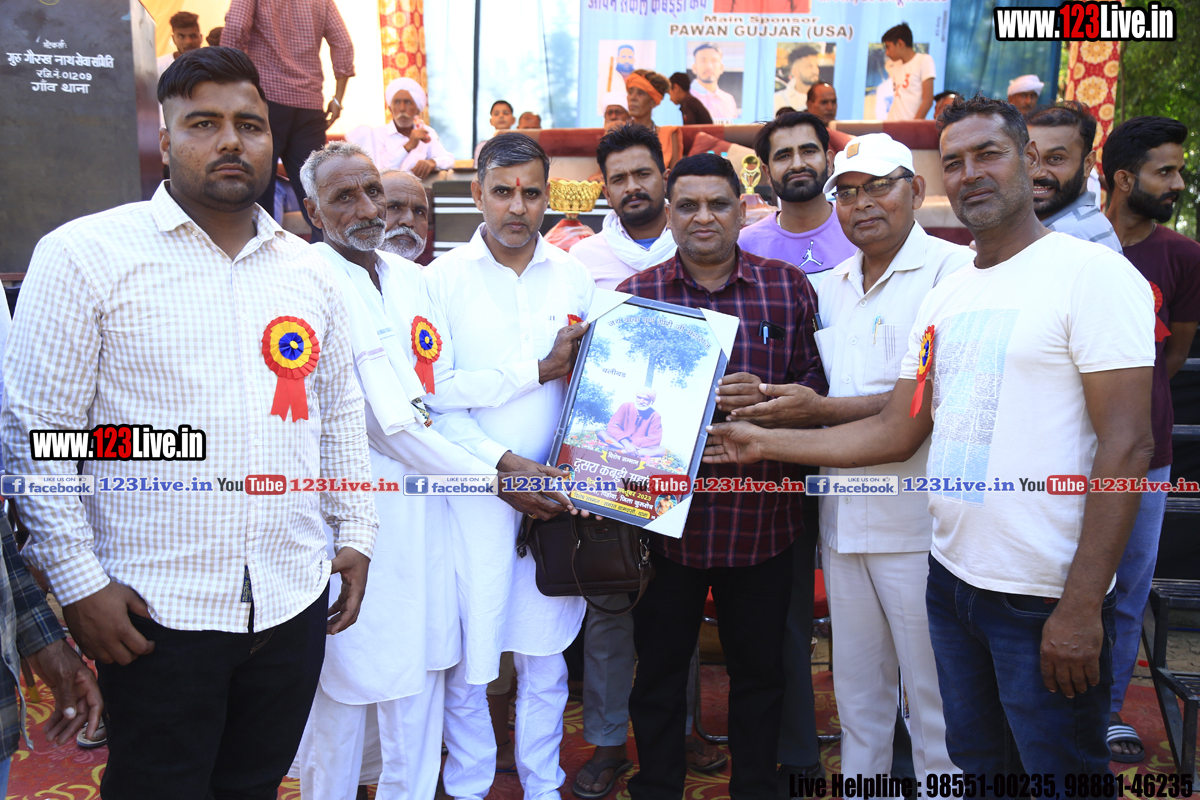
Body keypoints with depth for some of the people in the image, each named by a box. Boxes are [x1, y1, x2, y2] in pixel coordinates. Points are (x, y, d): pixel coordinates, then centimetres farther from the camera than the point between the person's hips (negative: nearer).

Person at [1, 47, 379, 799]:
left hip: (295, 603, 4)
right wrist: (79, 582, -8)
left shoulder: (308, 270, 8)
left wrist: (356, 532, 11)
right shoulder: (85, 255, -6)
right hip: (157, 615, -4)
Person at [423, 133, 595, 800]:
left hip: (556, 490, 2)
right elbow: (433, 395, -7)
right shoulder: (443, 277, 0)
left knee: (546, 651, 11)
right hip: (472, 489, -2)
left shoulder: (575, 277, 8)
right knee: (467, 652, 5)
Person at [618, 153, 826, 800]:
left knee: (759, 667, 15)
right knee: (658, 667, 12)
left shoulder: (788, 286, 3)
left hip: (761, 516, 1)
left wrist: (764, 395, -18)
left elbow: (815, 384, 1)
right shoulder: (635, 295, 2)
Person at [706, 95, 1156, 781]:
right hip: (953, 573, 7)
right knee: (977, 767, 21)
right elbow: (896, 434, 10)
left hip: (1047, 596, -6)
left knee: (1059, 771, 9)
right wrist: (763, 443, 8)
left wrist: (1081, 605, -19)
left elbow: (1127, 444, -16)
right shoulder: (946, 296, 10)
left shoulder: (1094, 273, -10)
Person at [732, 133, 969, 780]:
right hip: (843, 521, 7)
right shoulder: (829, 288, 15)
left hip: (917, 524, -6)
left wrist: (822, 411, -19)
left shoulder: (955, 270, -8)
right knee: (856, 688, 18)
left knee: (934, 694, 5)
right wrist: (769, 402, 0)